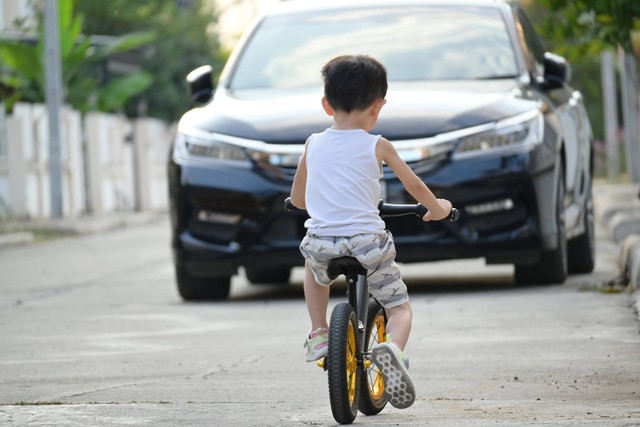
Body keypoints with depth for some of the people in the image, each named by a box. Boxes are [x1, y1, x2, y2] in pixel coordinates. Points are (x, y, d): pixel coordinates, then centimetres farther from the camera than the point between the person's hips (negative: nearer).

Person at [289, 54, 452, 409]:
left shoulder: (313, 144, 12)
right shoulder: (377, 146, 4)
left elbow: (296, 198, 25)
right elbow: (414, 186, 15)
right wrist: (437, 208, 35)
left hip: (322, 241, 3)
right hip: (368, 240, -2)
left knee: (313, 264, 38)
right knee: (400, 307, 11)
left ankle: (319, 335, 27)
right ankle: (393, 350, -21)